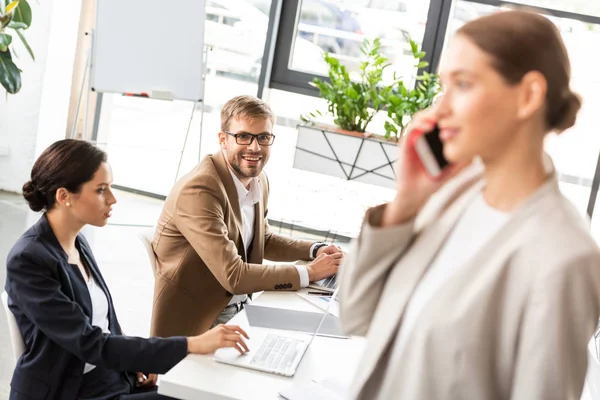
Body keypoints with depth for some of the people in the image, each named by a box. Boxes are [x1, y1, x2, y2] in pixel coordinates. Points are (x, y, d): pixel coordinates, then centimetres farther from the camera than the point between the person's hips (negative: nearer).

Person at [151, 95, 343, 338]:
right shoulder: (199, 190, -25)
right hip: (196, 322, -8)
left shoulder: (259, 180, 1)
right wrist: (308, 273, -19)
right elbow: (233, 276, -27)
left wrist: (315, 250, 3)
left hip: (240, 307, 8)